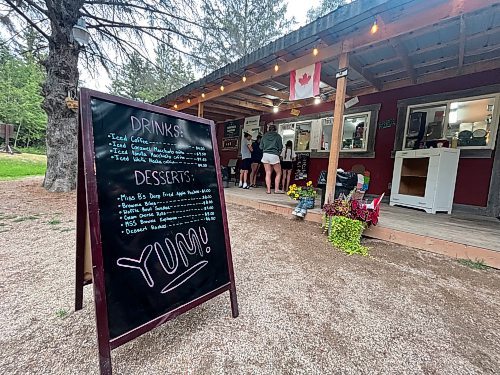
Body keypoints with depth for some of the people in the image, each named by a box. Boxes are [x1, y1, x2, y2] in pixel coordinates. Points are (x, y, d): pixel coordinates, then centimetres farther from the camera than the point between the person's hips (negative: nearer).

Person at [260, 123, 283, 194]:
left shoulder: (265, 136, 9)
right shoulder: (278, 136, 2)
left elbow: (261, 146, 11)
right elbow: (280, 147, 2)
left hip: (265, 155, 3)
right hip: (274, 155, -3)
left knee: (268, 173, 5)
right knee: (278, 173, 8)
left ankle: (268, 190, 2)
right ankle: (276, 189, 3)